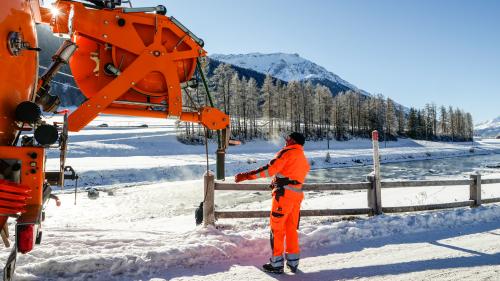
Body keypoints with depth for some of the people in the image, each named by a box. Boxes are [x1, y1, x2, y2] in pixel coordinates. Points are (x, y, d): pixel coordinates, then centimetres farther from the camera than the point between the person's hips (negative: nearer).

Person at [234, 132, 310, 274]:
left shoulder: (288, 152, -4)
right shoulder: (304, 161, 21)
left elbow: (270, 169, -15)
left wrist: (247, 175, -16)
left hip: (284, 194, -7)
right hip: (297, 195, 8)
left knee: (277, 228, 1)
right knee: (292, 228, 16)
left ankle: (277, 264, 4)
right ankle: (293, 262, 20)